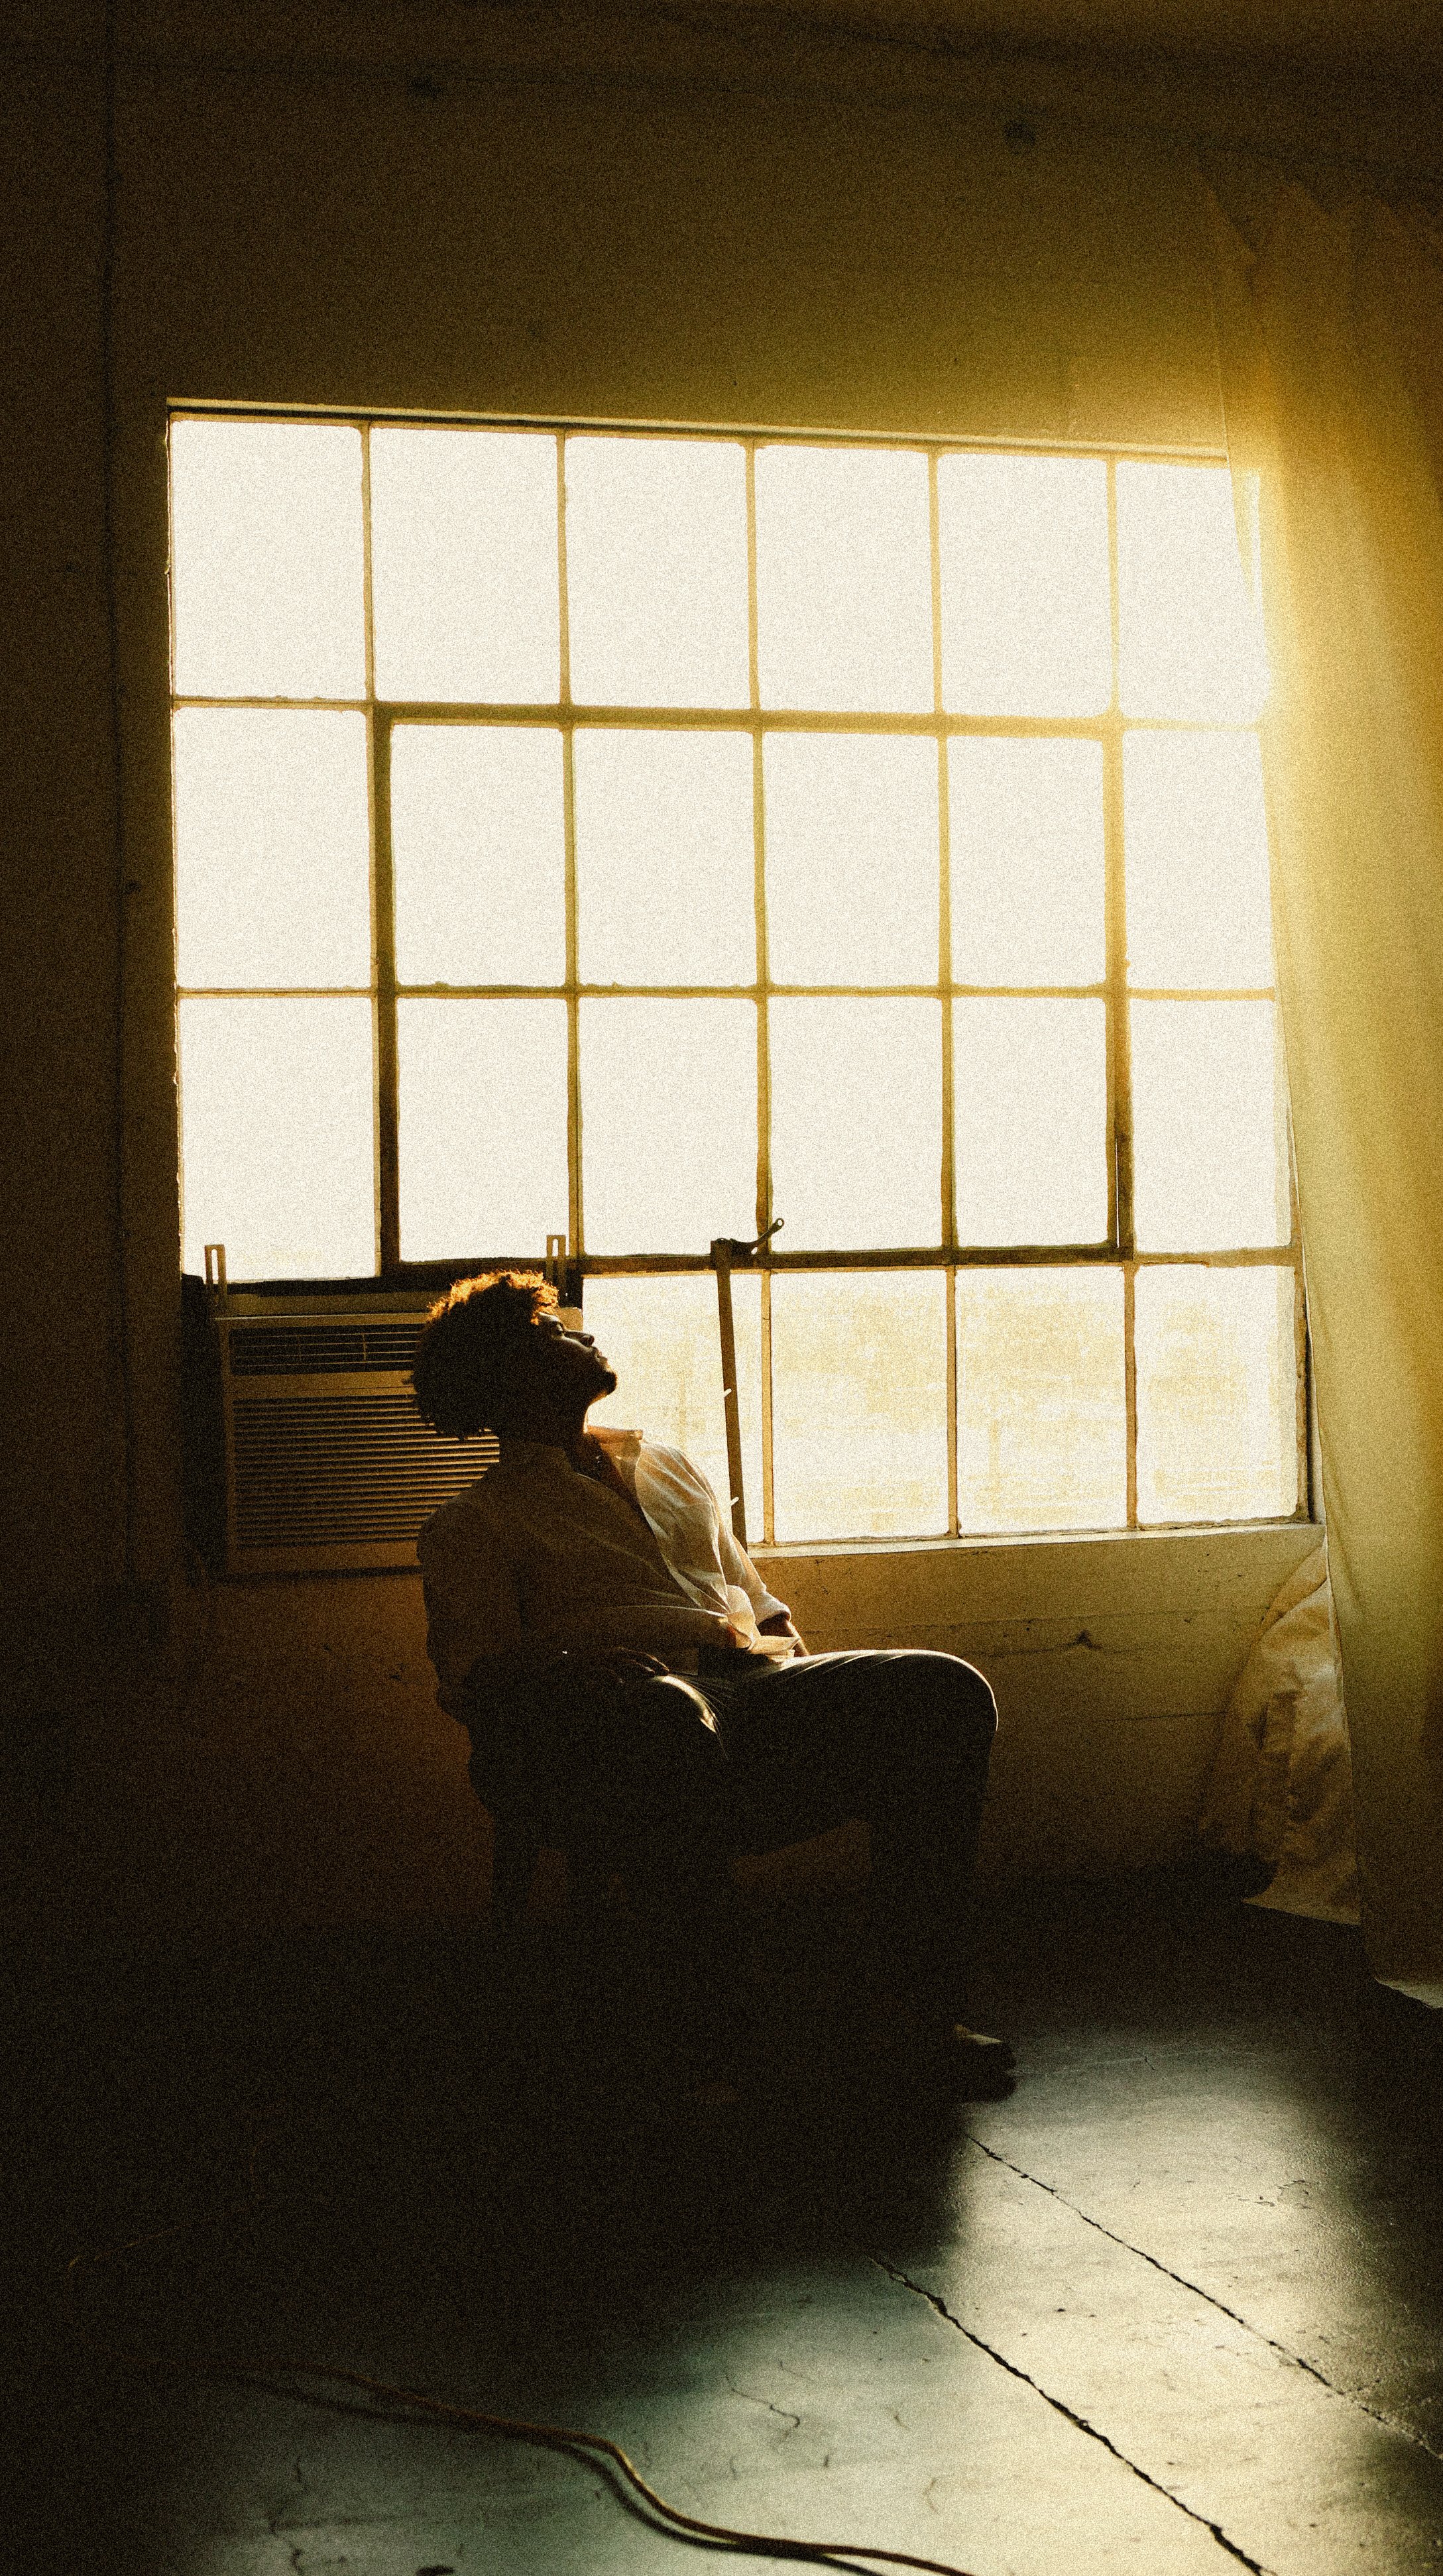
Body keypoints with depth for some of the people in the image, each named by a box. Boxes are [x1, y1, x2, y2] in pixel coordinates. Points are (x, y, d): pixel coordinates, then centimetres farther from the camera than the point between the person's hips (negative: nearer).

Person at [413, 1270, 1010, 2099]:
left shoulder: (668, 1468, 36)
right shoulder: (473, 1524, 17)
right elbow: (475, 1678, 3)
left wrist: (801, 1664, 10)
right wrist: (575, 1672, -20)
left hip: (761, 1685, 6)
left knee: (945, 1688, -22)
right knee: (667, 1718, -43)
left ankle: (910, 1999, -19)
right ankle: (699, 2047, -33)